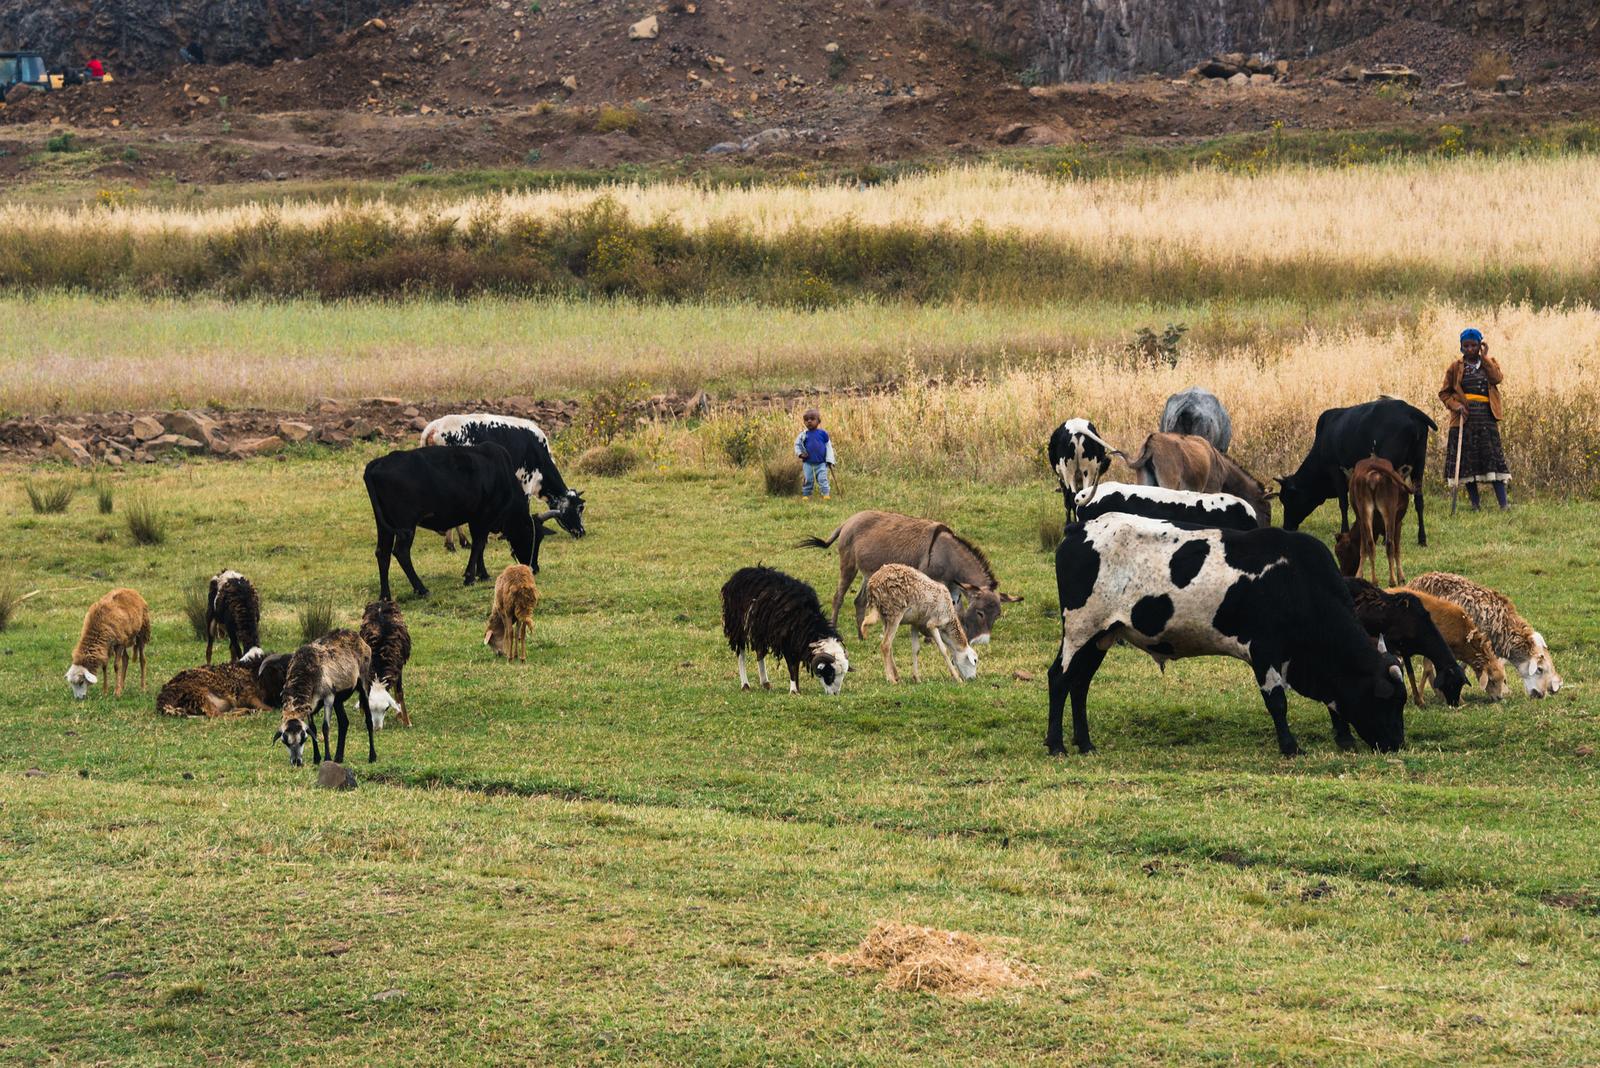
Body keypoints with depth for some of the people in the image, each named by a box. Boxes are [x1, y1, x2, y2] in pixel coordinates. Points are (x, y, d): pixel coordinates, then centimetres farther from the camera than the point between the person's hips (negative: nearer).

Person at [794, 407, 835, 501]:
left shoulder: (822, 433, -1)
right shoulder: (804, 434, 1)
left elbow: (828, 446, 4)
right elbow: (797, 444, 12)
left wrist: (829, 460, -1)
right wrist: (800, 453, -6)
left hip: (821, 463, -1)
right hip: (808, 463, 1)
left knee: (822, 479, -8)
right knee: (807, 479, 2)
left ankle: (826, 494, -6)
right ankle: (806, 495, 12)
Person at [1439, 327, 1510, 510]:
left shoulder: (1489, 363, 11)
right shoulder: (1456, 368, 8)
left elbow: (1498, 378, -10)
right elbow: (1444, 393, 8)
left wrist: (1484, 358, -8)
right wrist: (1456, 405, -10)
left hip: (1487, 419, 0)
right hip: (1465, 418, 0)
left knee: (1494, 458, -7)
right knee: (1467, 461, 0)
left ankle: (1503, 503, -10)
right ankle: (1475, 504, 8)